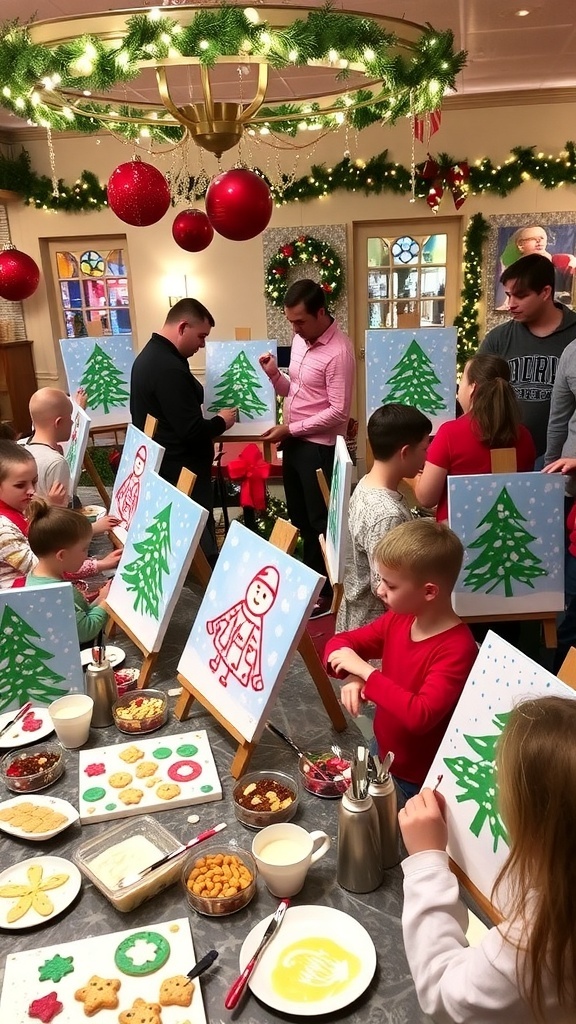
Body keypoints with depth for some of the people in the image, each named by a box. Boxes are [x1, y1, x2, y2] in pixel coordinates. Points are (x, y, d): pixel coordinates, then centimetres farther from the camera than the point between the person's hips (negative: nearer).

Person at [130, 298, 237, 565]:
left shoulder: (150, 355, 11)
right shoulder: (170, 368, -24)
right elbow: (192, 431, -25)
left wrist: (212, 420, 11)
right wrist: (221, 421, -7)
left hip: (161, 467, 11)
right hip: (181, 471, -11)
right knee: (201, 543, -3)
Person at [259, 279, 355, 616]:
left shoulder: (339, 351, -19)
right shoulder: (301, 341, 9)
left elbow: (339, 411, -22)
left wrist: (290, 429, -19)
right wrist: (275, 375, -4)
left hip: (318, 447, -8)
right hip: (294, 443, 8)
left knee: (320, 521, 5)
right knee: (299, 517, 18)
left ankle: (326, 590, 20)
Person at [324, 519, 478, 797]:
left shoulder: (457, 649, -28)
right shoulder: (398, 619, -7)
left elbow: (420, 715, -37)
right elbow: (341, 641, 1)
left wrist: (366, 672, -31)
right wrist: (351, 677, -19)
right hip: (381, 754, 6)